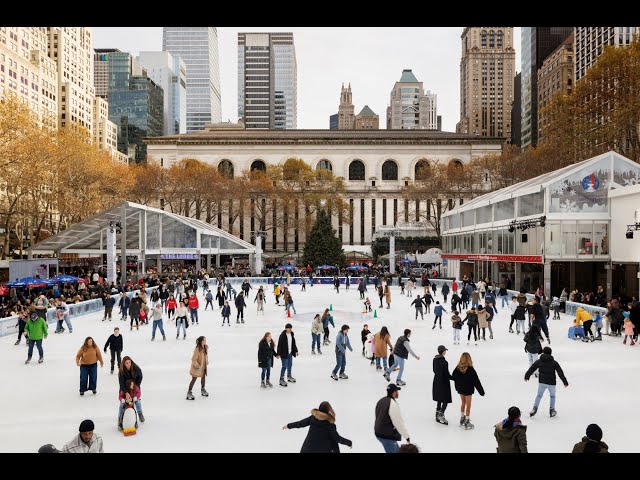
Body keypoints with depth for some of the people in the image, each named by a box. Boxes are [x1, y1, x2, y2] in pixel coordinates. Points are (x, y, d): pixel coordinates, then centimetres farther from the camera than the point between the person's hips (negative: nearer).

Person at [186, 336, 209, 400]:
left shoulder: (206, 347, -5)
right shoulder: (197, 349, -28)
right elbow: (193, 359, -23)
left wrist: (207, 362, 7)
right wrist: (197, 366, -20)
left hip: (203, 366, 7)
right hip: (197, 367, -7)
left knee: (203, 377, 20)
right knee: (194, 379, 0)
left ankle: (203, 390, 41)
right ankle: (189, 393, 9)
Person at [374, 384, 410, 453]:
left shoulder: (381, 401, 7)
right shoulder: (393, 404, -22)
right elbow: (399, 423, -20)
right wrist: (407, 437, -11)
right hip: (388, 436, -10)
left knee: (397, 450, 24)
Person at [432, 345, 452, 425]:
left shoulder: (435, 359, -1)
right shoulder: (444, 362, -25)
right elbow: (447, 374, -20)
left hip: (436, 381, 8)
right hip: (444, 382, -8)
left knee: (439, 399, 21)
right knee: (445, 400, 2)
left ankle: (438, 414, 30)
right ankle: (441, 415, -2)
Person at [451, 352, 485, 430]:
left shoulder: (458, 368, -10)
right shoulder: (470, 369, -22)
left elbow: (453, 377, 0)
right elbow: (476, 381, -17)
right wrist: (481, 391, -10)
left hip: (460, 389, 5)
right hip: (468, 389, -4)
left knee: (463, 403, 22)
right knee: (468, 405, 8)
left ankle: (462, 419, 34)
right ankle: (467, 422, 14)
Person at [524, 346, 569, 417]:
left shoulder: (539, 361, -2)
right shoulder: (554, 363, -6)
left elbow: (531, 369, 3)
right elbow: (560, 373, -4)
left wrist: (527, 376, 17)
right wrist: (565, 382, 3)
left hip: (542, 382, 1)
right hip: (551, 382, -1)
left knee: (539, 395, 12)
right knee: (552, 396, 17)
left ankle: (535, 408, 0)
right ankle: (552, 411, 21)